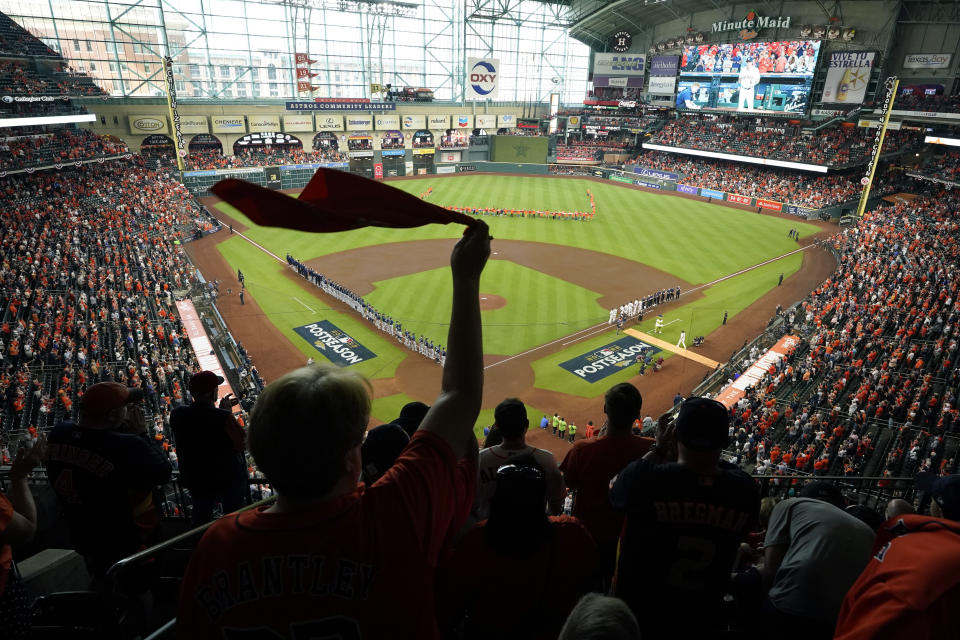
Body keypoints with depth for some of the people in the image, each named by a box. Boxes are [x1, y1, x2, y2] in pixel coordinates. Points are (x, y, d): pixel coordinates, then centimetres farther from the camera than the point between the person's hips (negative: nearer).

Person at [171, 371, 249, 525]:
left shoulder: (176, 415, -15)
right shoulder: (224, 418, -29)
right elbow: (241, 446, -18)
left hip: (196, 480, 4)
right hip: (229, 478, -4)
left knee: (200, 518, 27)